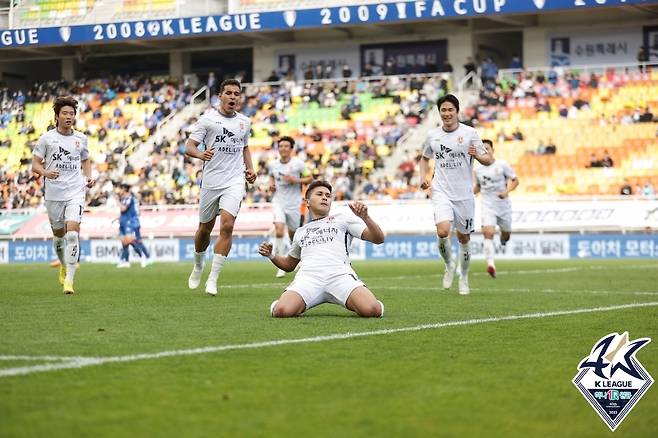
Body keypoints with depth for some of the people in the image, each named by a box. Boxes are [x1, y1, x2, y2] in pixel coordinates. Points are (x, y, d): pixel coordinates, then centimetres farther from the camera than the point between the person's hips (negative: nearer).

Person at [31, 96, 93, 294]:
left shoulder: (80, 138, 8)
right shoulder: (46, 138, 1)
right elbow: (35, 164, 2)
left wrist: (88, 176, 5)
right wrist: (45, 172, -20)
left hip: (75, 191, 0)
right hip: (53, 193, 0)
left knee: (72, 231, -17)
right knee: (58, 233, 11)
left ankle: (69, 279, -17)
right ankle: (64, 266, 40)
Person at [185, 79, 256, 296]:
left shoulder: (244, 122, 11)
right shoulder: (207, 119, -2)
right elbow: (189, 146, -6)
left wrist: (250, 168, 12)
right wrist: (201, 154, -28)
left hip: (234, 182, 1)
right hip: (211, 181, -1)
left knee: (227, 225, -17)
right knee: (205, 228, 10)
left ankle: (213, 279, -12)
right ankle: (198, 266, 39)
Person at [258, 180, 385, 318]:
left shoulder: (343, 218, 25)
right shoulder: (300, 232, 34)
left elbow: (378, 239, 16)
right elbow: (289, 265, 44)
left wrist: (364, 217, -2)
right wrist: (270, 255, 24)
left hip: (340, 274, -2)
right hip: (308, 276, 2)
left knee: (371, 310, -32)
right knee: (281, 311, -31)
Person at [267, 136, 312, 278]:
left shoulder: (298, 164, -7)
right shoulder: (272, 165, 4)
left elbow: (310, 178, -1)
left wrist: (295, 180, -16)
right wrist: (272, 185, 4)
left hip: (294, 203, -1)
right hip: (279, 202, 1)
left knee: (293, 235, 9)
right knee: (279, 231, -20)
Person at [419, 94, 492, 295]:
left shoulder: (469, 133, -3)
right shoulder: (432, 135, 5)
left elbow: (488, 160, -1)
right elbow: (425, 158, 23)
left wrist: (477, 155, -23)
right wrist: (424, 177, 5)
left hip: (464, 194, 0)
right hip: (441, 193, 0)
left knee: (464, 237, 8)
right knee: (443, 232, -22)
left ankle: (464, 278, 28)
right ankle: (449, 265, 7)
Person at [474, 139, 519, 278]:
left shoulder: (502, 165, -6)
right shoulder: (478, 169, 4)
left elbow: (515, 181, -3)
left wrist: (506, 191, -20)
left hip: (503, 204, 0)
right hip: (487, 205, 0)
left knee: (506, 234, 15)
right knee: (488, 233, -22)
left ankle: (503, 242, 55)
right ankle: (490, 264, -31)